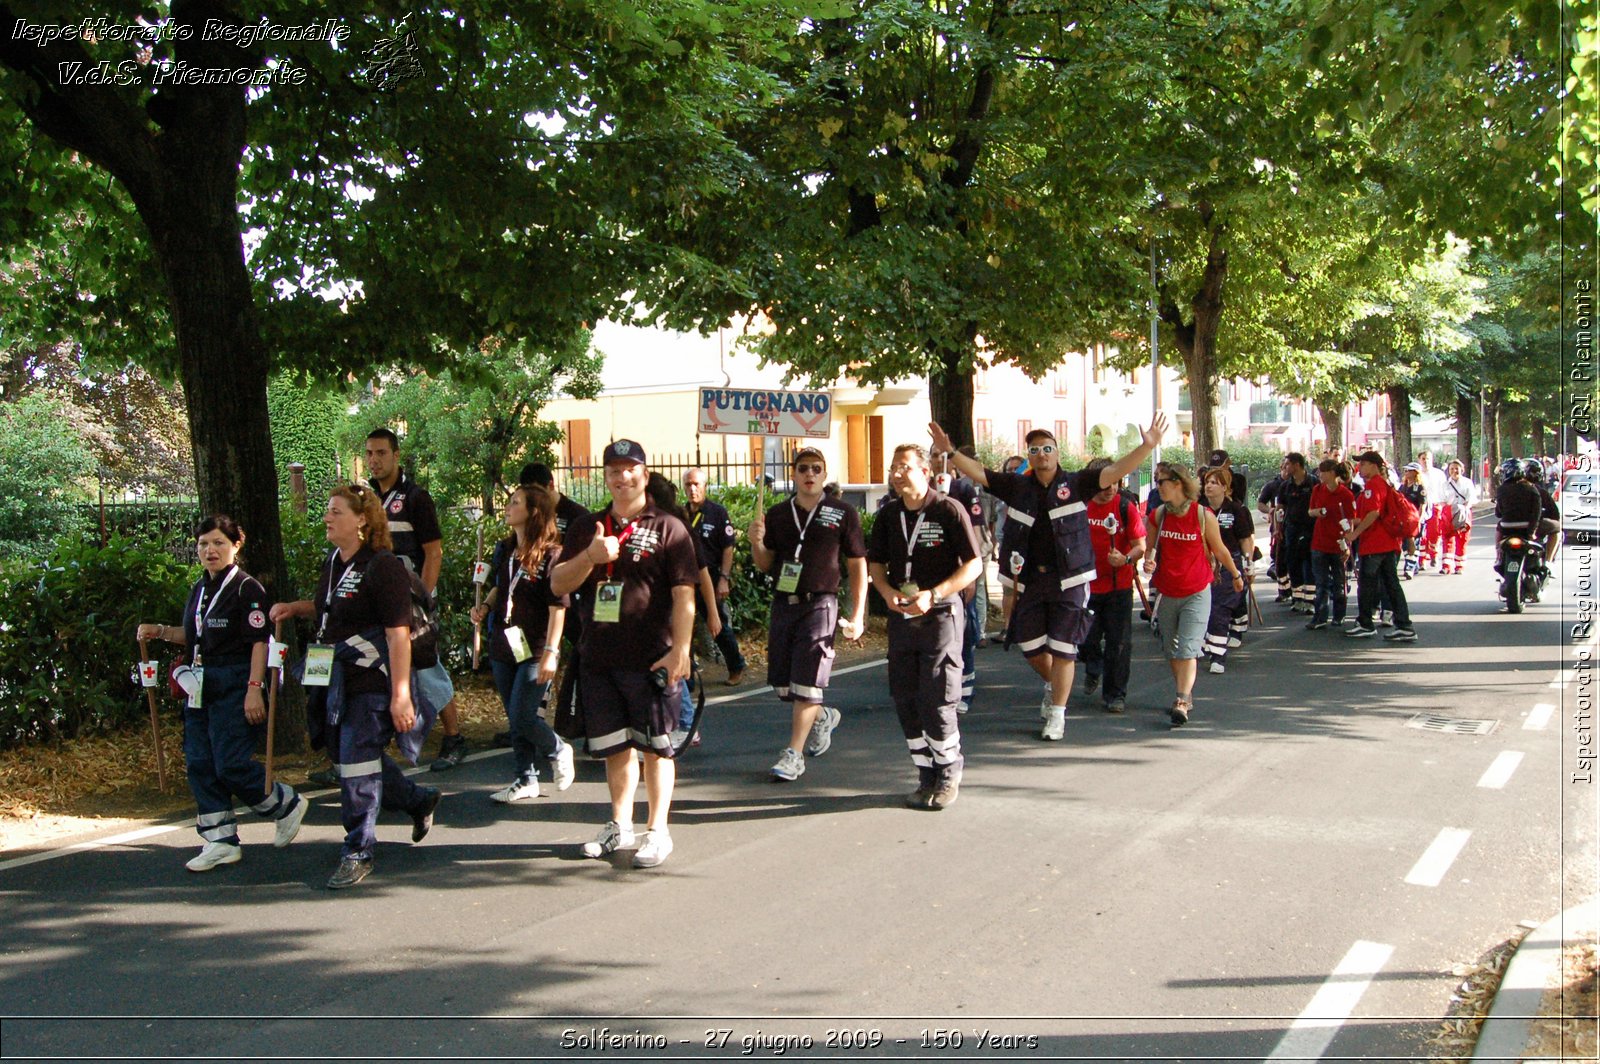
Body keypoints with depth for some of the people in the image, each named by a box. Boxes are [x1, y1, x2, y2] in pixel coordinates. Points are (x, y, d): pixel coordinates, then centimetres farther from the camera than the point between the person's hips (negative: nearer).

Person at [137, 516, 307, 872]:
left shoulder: (247, 589, -10)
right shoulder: (199, 589, 14)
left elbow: (260, 642, -15)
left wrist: (254, 689, -21)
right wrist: (161, 632, 10)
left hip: (234, 688, -8)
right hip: (200, 690, 9)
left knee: (231, 765, -10)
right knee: (199, 763, 6)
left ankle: (287, 805, 14)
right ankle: (220, 841, 14)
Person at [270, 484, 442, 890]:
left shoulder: (384, 567, -16)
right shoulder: (333, 562, 11)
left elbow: (399, 635, -20)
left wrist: (400, 694, -24)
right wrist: (294, 608, 11)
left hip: (372, 685, -9)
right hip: (335, 684, 9)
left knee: (358, 766, -6)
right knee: (350, 759, 16)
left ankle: (357, 853, 7)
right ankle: (419, 801, 37)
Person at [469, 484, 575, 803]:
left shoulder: (551, 555, -13)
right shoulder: (505, 550, 8)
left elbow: (558, 607, -16)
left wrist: (550, 652, -21)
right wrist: (485, 606, 3)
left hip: (535, 650, -7)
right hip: (503, 646, 7)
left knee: (522, 718, -8)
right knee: (515, 720, 11)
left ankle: (558, 752, 19)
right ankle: (526, 780, 22)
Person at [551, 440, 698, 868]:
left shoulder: (667, 528, -1)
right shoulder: (587, 528, 13)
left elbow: (683, 595, -7)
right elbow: (558, 584, 8)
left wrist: (680, 649, -16)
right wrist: (590, 556, -11)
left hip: (651, 659, -4)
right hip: (599, 657, 5)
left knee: (655, 746, 2)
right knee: (615, 747, 13)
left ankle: (658, 830, 11)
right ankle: (620, 826, 27)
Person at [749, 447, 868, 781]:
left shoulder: (843, 513, -1)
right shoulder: (777, 513, 9)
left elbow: (858, 565, 1)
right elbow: (766, 565, 14)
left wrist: (857, 615, -4)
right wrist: (756, 542, -8)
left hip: (819, 604, -4)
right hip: (783, 603, 4)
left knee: (807, 684, -8)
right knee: (783, 686, 9)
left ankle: (794, 754, 1)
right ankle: (822, 717, 37)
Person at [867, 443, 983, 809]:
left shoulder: (949, 510, -8)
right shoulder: (888, 515, 9)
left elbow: (974, 564, -9)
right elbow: (875, 561, 18)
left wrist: (933, 595, -19)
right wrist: (886, 590, -4)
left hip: (940, 614, -6)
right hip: (901, 616, 6)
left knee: (937, 700, -7)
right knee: (905, 700, 6)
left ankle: (949, 774, 11)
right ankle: (927, 777, 19)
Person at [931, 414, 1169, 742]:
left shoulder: (1076, 484, -1)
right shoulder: (1017, 486, 7)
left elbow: (1115, 471, -10)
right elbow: (977, 473, 5)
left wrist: (1147, 446, -22)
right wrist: (949, 451, -6)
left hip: (1068, 581, -3)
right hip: (1030, 581, 3)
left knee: (1062, 649, 0)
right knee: (1030, 645, 10)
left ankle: (1057, 714, 11)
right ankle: (1055, 685, 40)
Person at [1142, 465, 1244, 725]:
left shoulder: (1204, 516, -10)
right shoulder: (1159, 515, 0)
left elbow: (1219, 550, 5)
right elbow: (1152, 546, 12)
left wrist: (1236, 576, 18)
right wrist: (1149, 561, -11)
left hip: (1196, 594, -5)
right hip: (1166, 593, 5)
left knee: (1187, 650, -13)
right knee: (1171, 651, 13)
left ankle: (1181, 704, -18)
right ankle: (1186, 698, 27)